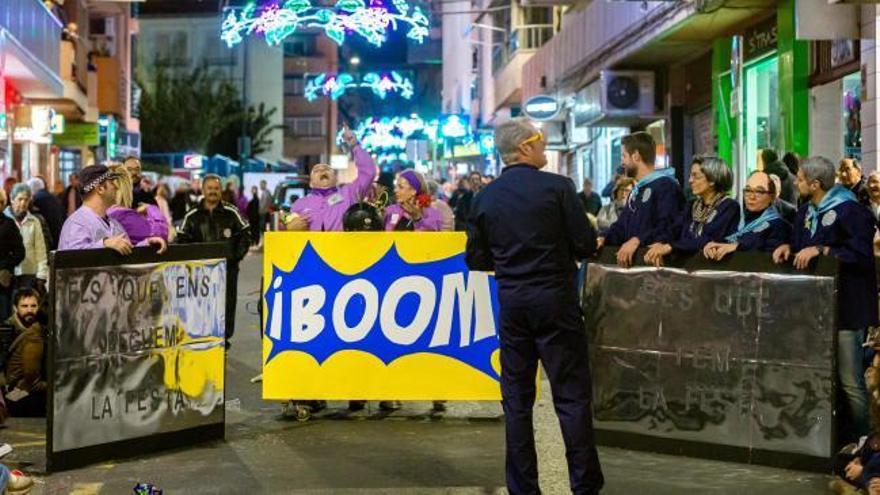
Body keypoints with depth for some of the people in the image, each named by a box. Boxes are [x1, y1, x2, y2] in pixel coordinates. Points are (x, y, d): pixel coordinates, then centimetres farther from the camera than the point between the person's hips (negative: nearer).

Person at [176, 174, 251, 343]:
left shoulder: (231, 213, 2)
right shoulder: (192, 216, 4)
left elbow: (245, 235, 6)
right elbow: (182, 240, 7)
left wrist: (237, 256, -3)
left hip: (228, 267, 0)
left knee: (227, 303, 2)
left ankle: (224, 339, 11)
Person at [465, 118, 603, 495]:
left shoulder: (484, 198, 3)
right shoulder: (557, 187, -9)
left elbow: (476, 260, 6)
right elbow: (586, 245, -9)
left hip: (511, 303, 4)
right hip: (556, 301, -4)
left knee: (516, 399, 9)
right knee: (571, 396, 2)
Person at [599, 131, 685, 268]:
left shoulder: (666, 186, -6)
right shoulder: (636, 191, 25)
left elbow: (669, 227, -18)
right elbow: (621, 226, 24)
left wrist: (637, 240, -25)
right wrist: (604, 240, 6)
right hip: (632, 259, 8)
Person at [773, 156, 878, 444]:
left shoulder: (851, 212, -14)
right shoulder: (806, 211, 13)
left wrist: (821, 250, -24)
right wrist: (789, 247, -2)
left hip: (845, 306, -9)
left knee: (850, 381, -4)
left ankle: (856, 439, 6)